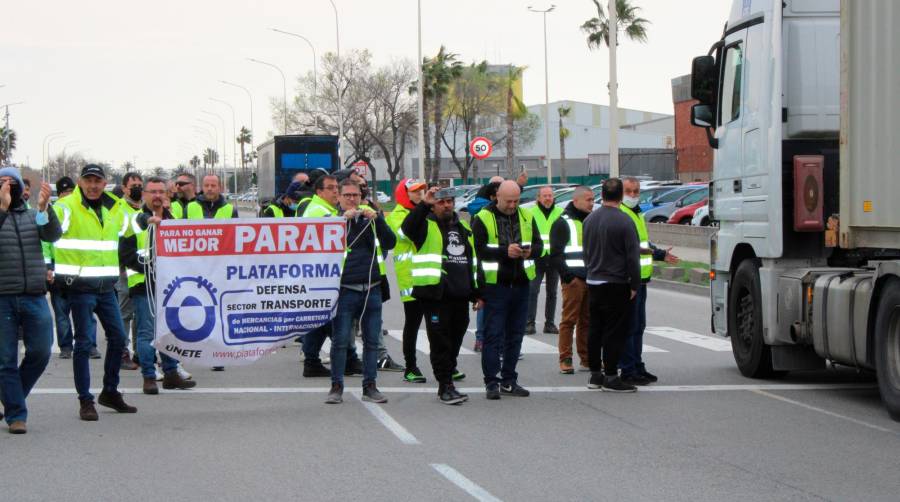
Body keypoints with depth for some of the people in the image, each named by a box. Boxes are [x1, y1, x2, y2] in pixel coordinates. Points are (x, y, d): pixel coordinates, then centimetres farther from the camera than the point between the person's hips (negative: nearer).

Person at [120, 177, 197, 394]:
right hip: (143, 285, -5)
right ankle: (149, 377, 0)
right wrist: (149, 267, -16)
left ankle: (171, 373, 19)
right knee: (147, 333, -5)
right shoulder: (135, 221, -2)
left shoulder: (173, 220, 16)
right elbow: (125, 254, -7)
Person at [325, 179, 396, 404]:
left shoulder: (370, 219, 12)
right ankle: (336, 387, 3)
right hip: (345, 290, -3)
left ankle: (369, 386, 13)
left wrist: (377, 219, -13)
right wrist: (344, 218, -20)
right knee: (340, 341, -4)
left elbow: (390, 242, 0)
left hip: (372, 289, 3)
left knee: (372, 341, 6)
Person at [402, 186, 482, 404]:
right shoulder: (426, 226, 0)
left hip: (460, 295, 6)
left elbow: (473, 261, 24)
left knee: (455, 341, 11)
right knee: (440, 342, -6)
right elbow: (408, 228, -25)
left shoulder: (464, 229, 19)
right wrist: (424, 204, -32)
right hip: (435, 294, -6)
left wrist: (477, 293, 21)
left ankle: (447, 382, 21)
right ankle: (445, 386, -4)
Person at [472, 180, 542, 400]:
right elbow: (479, 249, -13)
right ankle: (491, 382, -1)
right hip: (495, 285, -5)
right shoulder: (483, 218, -4)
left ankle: (509, 380, 19)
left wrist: (530, 250, -12)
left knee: (515, 334, 10)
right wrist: (505, 251, -24)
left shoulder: (526, 217, 11)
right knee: (493, 334, -4)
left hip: (520, 284, 5)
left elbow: (539, 245, 11)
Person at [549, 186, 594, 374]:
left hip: (591, 279, 7)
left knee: (587, 321, 9)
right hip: (573, 280, -7)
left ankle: (587, 359, 14)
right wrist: (567, 275, -18)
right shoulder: (563, 223, -3)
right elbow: (556, 253, -9)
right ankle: (565, 360, -2)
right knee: (569, 320, -5)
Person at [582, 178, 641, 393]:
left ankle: (595, 374, 18)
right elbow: (633, 256, -13)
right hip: (616, 284, -7)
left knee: (595, 329, 13)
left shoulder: (589, 219, 7)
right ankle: (610, 377, -3)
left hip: (593, 284, 7)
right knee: (614, 332, -3)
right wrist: (634, 285, -6)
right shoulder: (624, 221, -15)